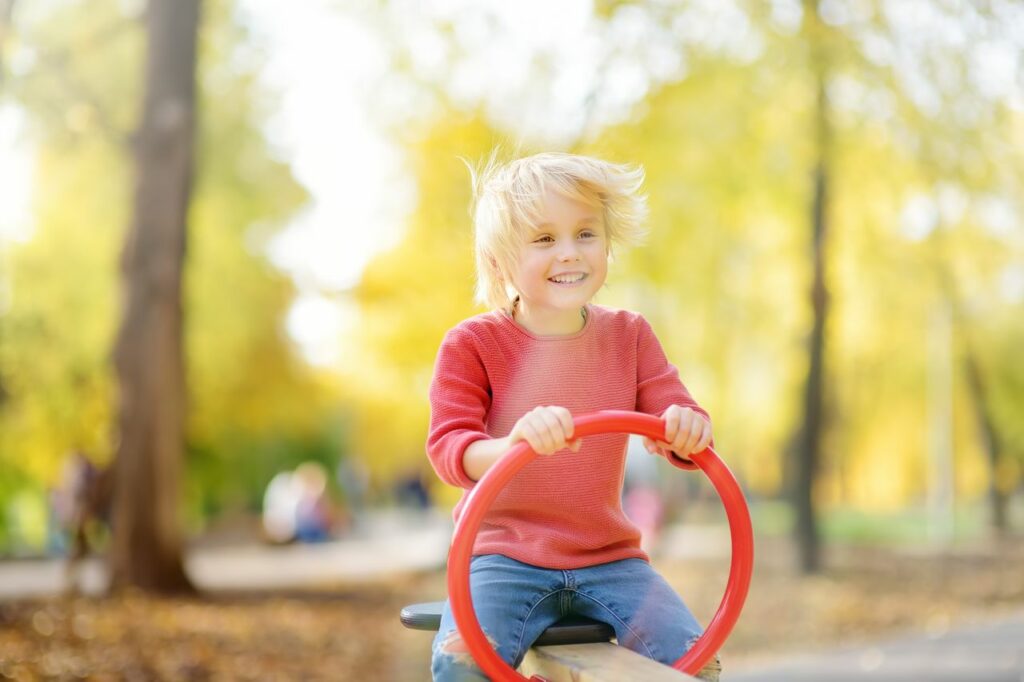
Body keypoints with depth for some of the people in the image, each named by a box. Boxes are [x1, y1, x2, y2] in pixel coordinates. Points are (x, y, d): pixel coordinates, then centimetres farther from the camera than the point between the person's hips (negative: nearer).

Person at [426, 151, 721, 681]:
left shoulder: (629, 336, 7)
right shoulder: (472, 345, -5)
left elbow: (673, 424, -1)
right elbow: (447, 447, -16)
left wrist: (688, 428, -28)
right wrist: (512, 445, -39)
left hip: (609, 559, 3)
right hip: (504, 558, -3)